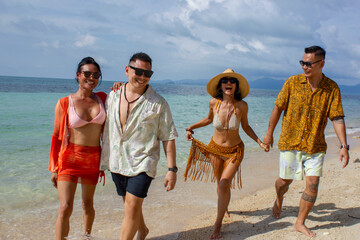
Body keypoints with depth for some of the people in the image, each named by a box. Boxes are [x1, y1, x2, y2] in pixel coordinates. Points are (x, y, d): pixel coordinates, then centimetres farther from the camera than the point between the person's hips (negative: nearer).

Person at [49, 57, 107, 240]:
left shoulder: (102, 98, 4)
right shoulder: (64, 103, -6)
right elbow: (57, 137, -1)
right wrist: (54, 168, 0)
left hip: (93, 159, 3)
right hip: (69, 158, -3)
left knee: (88, 205, 16)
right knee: (65, 208, -9)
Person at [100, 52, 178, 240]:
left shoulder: (158, 103, -8)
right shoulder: (113, 96, 3)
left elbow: (168, 138, -6)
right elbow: (105, 127, 13)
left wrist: (172, 169, -9)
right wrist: (103, 160, 15)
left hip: (142, 162, -4)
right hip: (117, 161, 5)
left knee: (132, 206, -11)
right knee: (130, 204, 19)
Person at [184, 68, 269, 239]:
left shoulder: (242, 105, -17)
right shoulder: (214, 102, -14)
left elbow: (245, 126, 1)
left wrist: (259, 142, -7)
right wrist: (191, 127, -3)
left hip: (234, 151, -2)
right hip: (215, 148, 2)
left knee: (224, 184, -14)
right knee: (220, 183, 16)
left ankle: (218, 225, -2)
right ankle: (224, 208, 47)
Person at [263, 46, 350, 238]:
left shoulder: (332, 88, -4)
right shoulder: (292, 82, -6)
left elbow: (337, 118, -5)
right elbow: (278, 108, 2)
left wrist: (344, 146, -13)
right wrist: (269, 134, 6)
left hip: (315, 146, 1)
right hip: (290, 142, 0)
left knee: (313, 184, -4)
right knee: (285, 180, 10)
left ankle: (300, 223, 15)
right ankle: (279, 200, 46)